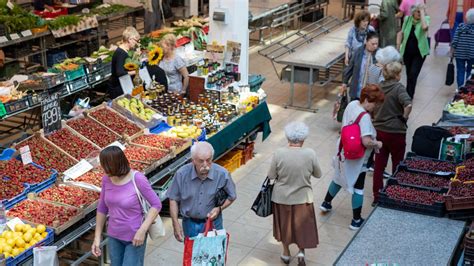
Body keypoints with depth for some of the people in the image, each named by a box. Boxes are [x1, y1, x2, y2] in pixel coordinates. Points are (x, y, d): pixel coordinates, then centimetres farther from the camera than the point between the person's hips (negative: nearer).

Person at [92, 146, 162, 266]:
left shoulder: (137, 179, -21)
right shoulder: (107, 179, -7)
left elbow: (156, 204, -15)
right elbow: (102, 208, 4)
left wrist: (142, 231, -22)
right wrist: (97, 237, 4)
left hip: (135, 237, -5)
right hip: (114, 236, 5)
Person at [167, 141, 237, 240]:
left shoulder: (222, 174, -18)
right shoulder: (182, 174, -18)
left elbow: (232, 197, -1)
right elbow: (173, 199, -5)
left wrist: (219, 208, -18)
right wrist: (176, 224, -8)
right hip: (190, 224, 1)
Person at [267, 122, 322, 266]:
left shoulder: (279, 153, -19)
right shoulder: (310, 154, -19)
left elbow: (271, 176, -9)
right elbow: (318, 174, -4)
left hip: (282, 197, 1)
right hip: (302, 197, 0)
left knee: (284, 225, 21)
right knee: (301, 225, 23)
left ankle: (286, 253, 37)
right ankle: (301, 252, 15)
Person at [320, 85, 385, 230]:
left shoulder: (352, 104, -5)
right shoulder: (365, 117, -29)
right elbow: (366, 141, -35)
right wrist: (377, 144, -14)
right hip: (357, 159, -8)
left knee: (339, 178, 29)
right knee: (358, 188, 9)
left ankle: (326, 203, 45)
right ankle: (356, 220, 21)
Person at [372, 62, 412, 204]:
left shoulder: (379, 87, 1)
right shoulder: (398, 88, -16)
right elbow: (408, 105, -32)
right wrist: (404, 117, -14)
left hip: (379, 131, 5)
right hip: (395, 132, -5)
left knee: (379, 165, 12)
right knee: (397, 165, 14)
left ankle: (377, 196, 18)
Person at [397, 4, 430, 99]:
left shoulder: (425, 19, -9)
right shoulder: (407, 19, -1)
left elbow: (424, 27, -33)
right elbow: (401, 33, 10)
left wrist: (422, 11, -26)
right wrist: (398, 47, 6)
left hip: (419, 52, -3)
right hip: (407, 52, 3)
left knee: (413, 74, -12)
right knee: (409, 75, 13)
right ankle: (409, 94, 30)